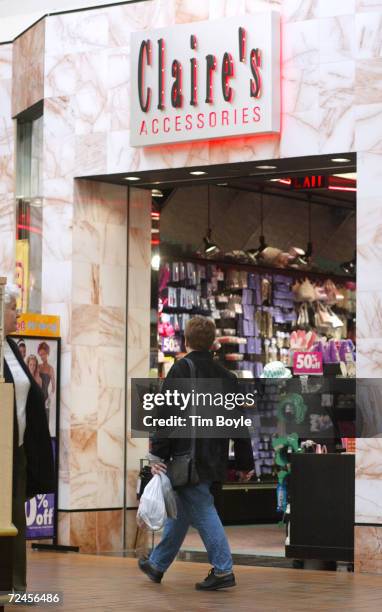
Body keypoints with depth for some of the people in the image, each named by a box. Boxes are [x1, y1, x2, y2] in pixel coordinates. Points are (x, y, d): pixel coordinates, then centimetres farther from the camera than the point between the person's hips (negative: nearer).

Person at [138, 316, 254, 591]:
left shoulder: (181, 370, -9)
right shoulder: (227, 376, 10)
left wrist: (158, 455, -12)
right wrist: (245, 463, 17)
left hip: (188, 457, -7)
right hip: (214, 459, 7)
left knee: (203, 512, -3)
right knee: (179, 511, 16)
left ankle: (223, 570, -6)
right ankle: (157, 564, 21)